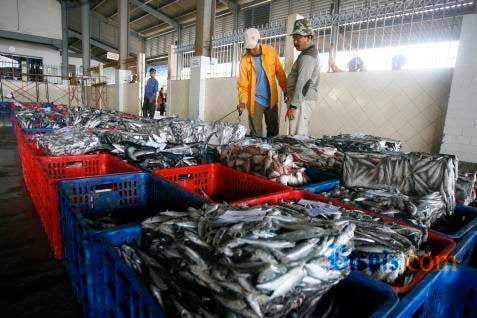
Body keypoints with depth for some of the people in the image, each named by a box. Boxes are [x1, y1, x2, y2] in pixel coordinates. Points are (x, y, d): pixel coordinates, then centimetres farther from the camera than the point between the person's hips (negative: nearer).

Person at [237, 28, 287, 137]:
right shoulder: (245, 60, -8)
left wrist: (285, 90, 4)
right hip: (255, 101, -2)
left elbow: (279, 72, 3)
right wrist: (242, 101, -21)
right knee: (255, 134, 2)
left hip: (272, 99, 2)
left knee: (273, 131, 13)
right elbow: (242, 84, -8)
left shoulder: (270, 51, -3)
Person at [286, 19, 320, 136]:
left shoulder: (307, 57, -12)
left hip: (302, 101, -10)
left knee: (297, 137, -13)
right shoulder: (309, 53, 21)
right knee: (301, 135, 10)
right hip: (303, 100, 10)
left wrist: (293, 106, -23)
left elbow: (302, 83, -21)